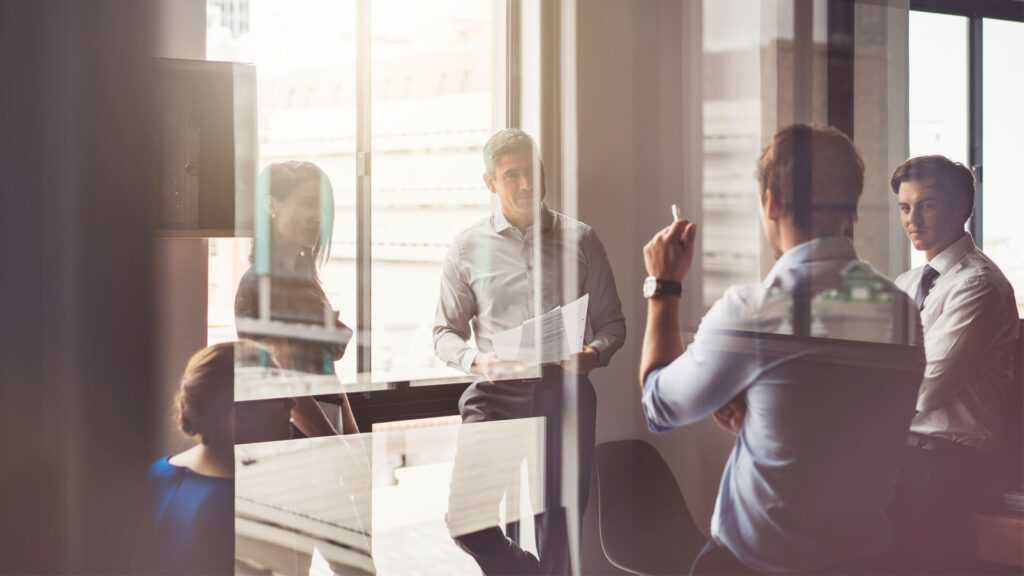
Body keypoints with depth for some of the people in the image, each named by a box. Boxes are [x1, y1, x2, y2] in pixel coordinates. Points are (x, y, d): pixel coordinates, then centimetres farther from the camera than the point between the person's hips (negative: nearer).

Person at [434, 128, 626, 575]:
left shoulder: (579, 240, 10)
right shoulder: (468, 248, 9)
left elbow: (611, 321, 13)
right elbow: (445, 332, 13)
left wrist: (595, 353, -10)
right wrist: (476, 360, -9)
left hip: (565, 392, 0)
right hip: (496, 391, 0)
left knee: (559, 527, 3)